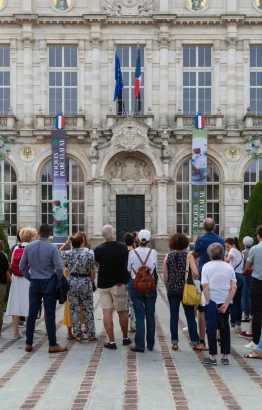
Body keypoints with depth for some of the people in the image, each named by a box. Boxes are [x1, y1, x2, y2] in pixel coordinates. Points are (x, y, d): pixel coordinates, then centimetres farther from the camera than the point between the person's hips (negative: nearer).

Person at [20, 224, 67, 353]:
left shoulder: (29, 247, 1)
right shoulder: (52, 248, -11)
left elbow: (22, 266, 5)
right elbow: (59, 268, -15)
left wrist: (30, 278, 15)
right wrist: (58, 281, 1)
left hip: (34, 284, 4)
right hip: (48, 283, -4)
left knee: (32, 314, 9)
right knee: (50, 315, 0)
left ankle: (28, 344, 15)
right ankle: (53, 345, 5)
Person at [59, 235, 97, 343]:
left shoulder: (69, 253, -3)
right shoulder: (89, 253, -9)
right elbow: (92, 271, -7)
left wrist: (66, 244, 15)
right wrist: (92, 282, 6)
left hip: (72, 282, 2)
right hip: (86, 283, -2)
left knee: (74, 310, 8)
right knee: (88, 310, 8)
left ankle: (78, 335, 10)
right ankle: (91, 335, 12)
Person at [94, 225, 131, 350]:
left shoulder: (98, 249, -10)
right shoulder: (123, 247, -6)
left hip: (103, 283, -1)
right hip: (119, 283, 1)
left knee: (107, 312, 2)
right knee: (122, 311, 13)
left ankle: (111, 341, 0)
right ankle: (125, 338, 25)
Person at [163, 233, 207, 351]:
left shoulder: (168, 257, 0)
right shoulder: (188, 256, -6)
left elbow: (165, 277, 1)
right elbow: (196, 273, -17)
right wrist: (192, 279, 4)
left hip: (172, 290, 2)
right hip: (186, 290, -2)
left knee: (174, 316, 9)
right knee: (190, 316, 5)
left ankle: (174, 343, 11)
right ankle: (195, 343, 9)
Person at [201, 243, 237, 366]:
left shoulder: (207, 266, -7)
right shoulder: (229, 267, 1)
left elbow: (205, 286, -14)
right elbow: (234, 287, -5)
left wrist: (208, 302, -9)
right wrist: (226, 303, -5)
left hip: (212, 301, -3)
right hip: (225, 301, 3)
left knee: (211, 328, 4)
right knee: (225, 328, 12)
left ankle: (212, 357, 6)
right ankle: (225, 357, 15)